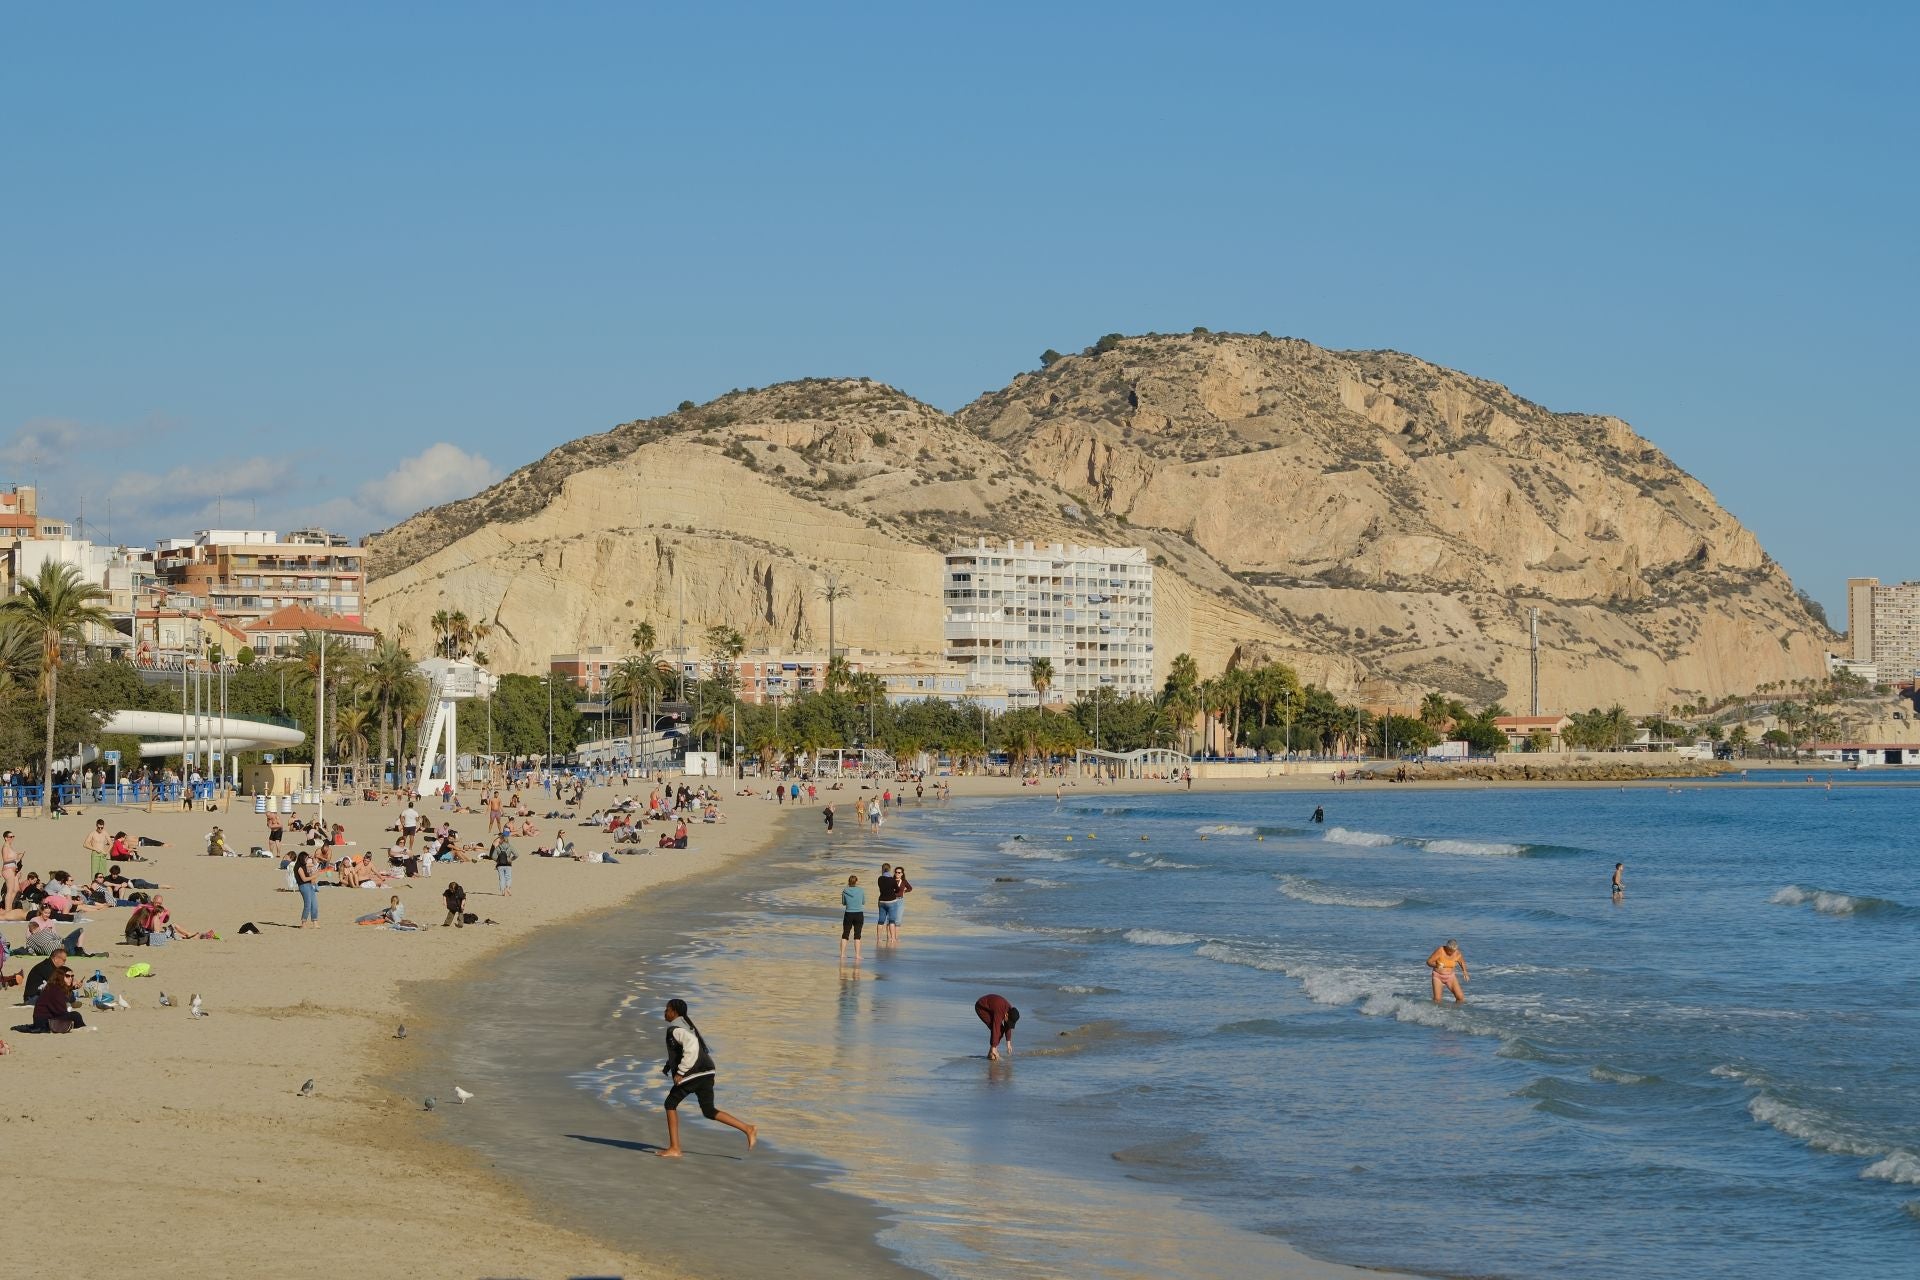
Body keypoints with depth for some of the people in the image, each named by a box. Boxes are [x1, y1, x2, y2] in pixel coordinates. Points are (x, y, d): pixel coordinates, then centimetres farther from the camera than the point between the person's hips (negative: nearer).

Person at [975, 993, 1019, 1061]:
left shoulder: (1010, 1010, -12)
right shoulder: (999, 1012, -36)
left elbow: (1008, 1027, 1)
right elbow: (995, 1030, -36)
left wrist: (1008, 1043, 3)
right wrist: (994, 1047, -35)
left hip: (989, 1008, 8)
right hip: (981, 1007, -8)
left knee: (1001, 1029, 0)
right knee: (998, 1029, -19)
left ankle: (992, 1052, 6)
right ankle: (991, 1054, -14)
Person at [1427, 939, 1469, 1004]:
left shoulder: (1457, 953, -9)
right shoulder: (1440, 951, -19)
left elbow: (1462, 962, 11)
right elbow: (1429, 962, -13)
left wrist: (1464, 972, -4)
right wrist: (1436, 965, -32)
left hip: (1450, 976, 3)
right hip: (1438, 976, -3)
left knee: (1461, 998, -10)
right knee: (1437, 1000, -14)